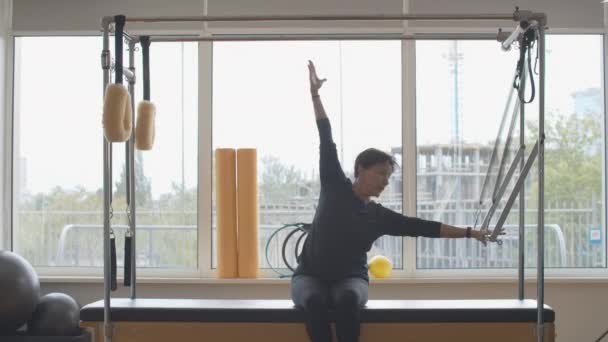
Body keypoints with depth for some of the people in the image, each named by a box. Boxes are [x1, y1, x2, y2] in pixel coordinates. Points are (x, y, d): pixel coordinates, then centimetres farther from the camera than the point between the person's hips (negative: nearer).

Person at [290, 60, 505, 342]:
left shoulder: (380, 216, 4)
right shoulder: (335, 188, -1)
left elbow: (423, 227, 1)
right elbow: (326, 142, -3)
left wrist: (469, 232, -4)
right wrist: (315, 96, -4)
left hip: (350, 280, 2)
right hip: (310, 276, -1)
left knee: (348, 300, -35)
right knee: (315, 301, -36)